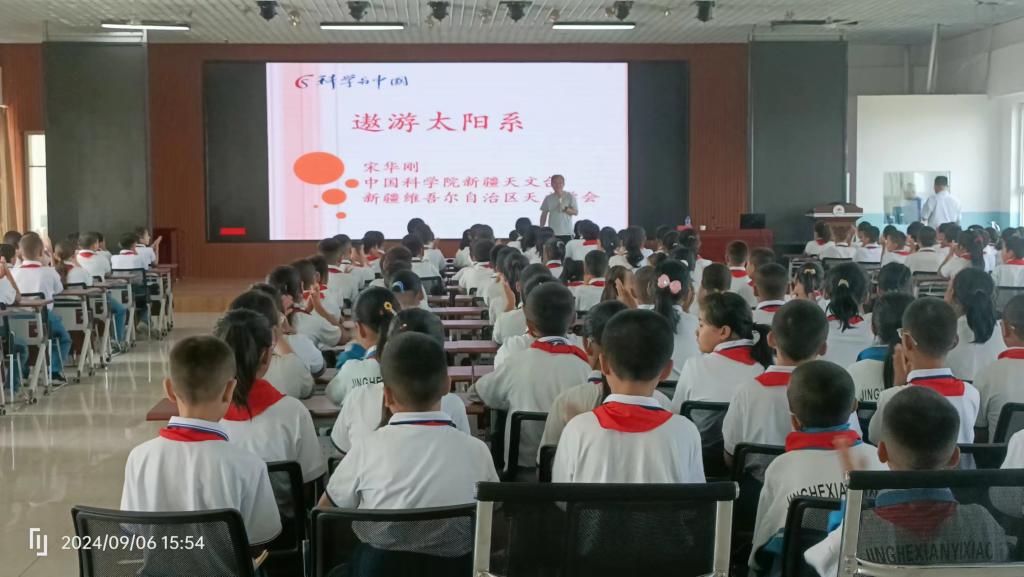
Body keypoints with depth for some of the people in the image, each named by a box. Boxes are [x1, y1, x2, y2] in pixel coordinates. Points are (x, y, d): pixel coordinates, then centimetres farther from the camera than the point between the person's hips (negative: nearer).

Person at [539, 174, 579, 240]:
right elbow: (544, 214, 13)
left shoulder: (570, 196, 1)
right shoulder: (548, 198, 9)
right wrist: (541, 229, 7)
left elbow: (576, 212, -2)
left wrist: (565, 208, -18)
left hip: (566, 233, -2)